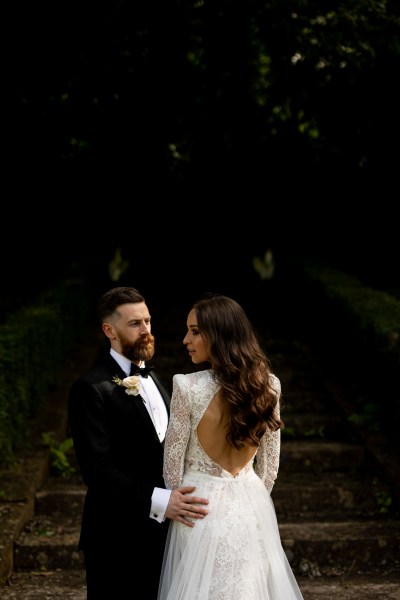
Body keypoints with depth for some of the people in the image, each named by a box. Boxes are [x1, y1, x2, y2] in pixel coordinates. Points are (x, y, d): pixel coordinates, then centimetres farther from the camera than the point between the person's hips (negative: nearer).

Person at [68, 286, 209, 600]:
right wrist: (158, 501, -31)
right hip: (117, 538, -7)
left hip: (160, 530, 7)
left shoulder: (152, 379, 13)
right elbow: (97, 468, -22)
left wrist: (175, 500, 3)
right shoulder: (91, 389, -14)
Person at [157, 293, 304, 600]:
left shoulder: (188, 386, -18)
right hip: (252, 504, 4)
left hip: (202, 505, -4)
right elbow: (271, 464, 4)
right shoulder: (268, 384, -5)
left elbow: (174, 459, -9)